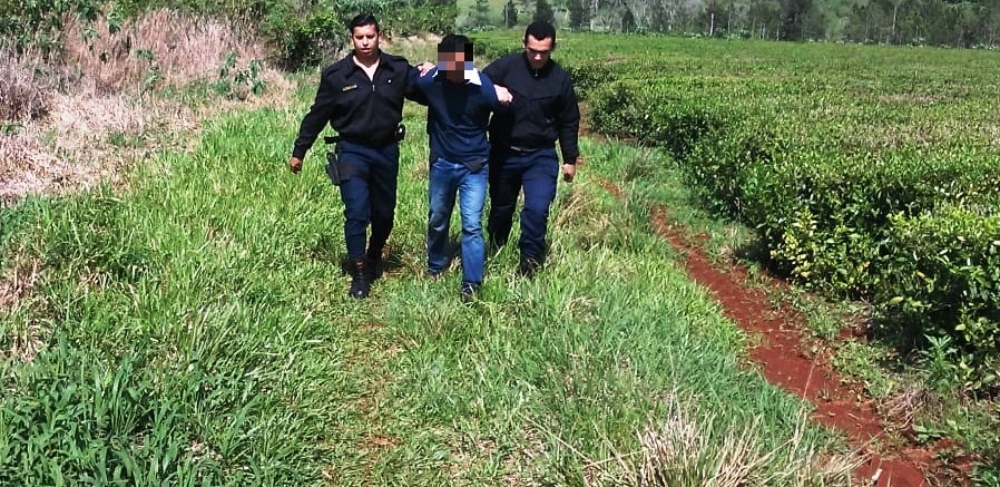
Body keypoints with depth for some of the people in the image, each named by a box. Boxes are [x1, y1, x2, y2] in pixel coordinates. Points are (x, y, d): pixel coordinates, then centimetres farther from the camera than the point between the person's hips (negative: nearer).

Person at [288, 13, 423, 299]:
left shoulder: (398, 69, -3)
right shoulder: (336, 75, -7)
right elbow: (317, 115, 0)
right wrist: (299, 151, 4)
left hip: (387, 150, 3)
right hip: (352, 151, -2)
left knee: (384, 213, 15)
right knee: (357, 214, -7)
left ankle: (374, 257, 41)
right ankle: (359, 275, 7)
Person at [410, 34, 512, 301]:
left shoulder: (484, 87, -20)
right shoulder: (428, 81, -15)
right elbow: (408, 81, 7)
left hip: (474, 165, -3)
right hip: (441, 163, 3)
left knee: (472, 225, -7)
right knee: (437, 220, 19)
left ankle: (471, 284, 2)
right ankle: (435, 267, 41)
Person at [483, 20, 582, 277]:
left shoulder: (560, 78, -4)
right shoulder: (504, 66, -11)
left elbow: (569, 122, 5)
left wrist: (570, 159, 7)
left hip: (541, 156, 0)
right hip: (503, 153, 0)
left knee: (537, 209, -16)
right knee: (501, 208, 16)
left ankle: (529, 262, 3)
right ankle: (494, 253, 40)